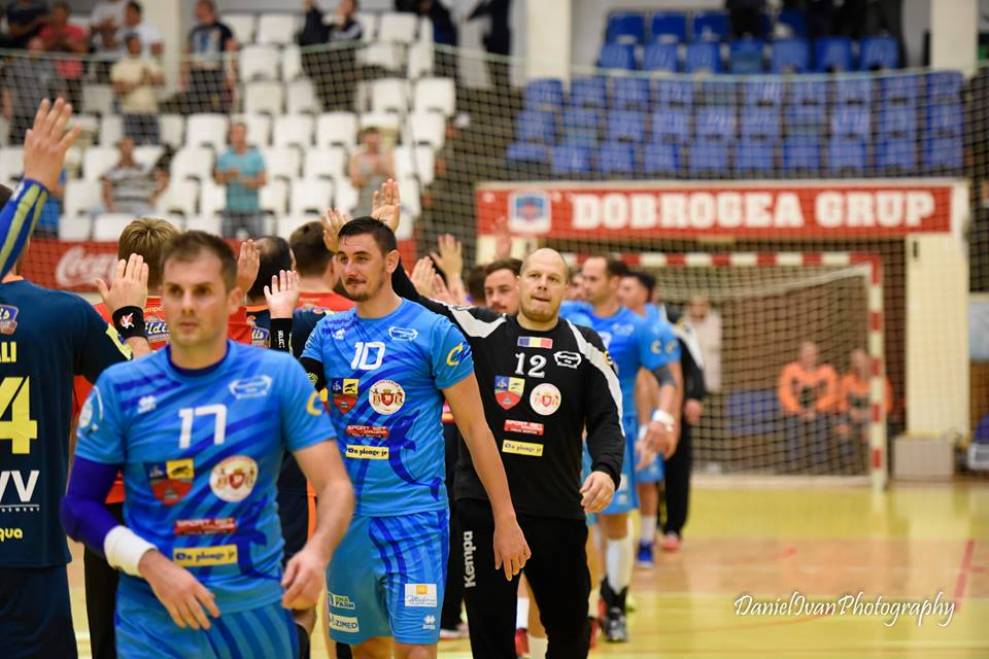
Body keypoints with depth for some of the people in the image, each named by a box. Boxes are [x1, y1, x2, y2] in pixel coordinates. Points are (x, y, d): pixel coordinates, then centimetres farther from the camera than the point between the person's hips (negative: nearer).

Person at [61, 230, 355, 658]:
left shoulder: (279, 376, -1)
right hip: (155, 621, -1)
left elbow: (336, 486, -4)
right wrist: (151, 564, -15)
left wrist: (317, 552, -24)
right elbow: (78, 506, 0)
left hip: (259, 608, 1)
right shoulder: (119, 388, -2)